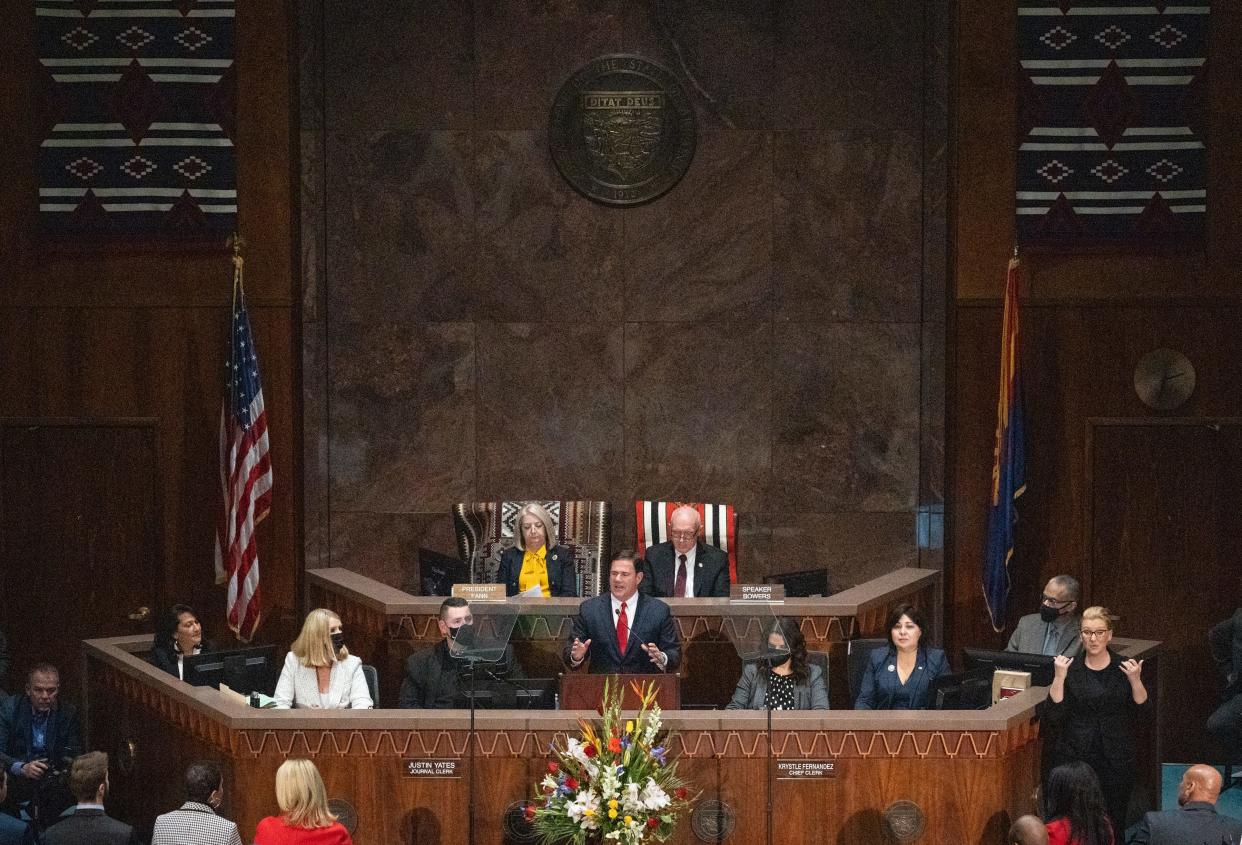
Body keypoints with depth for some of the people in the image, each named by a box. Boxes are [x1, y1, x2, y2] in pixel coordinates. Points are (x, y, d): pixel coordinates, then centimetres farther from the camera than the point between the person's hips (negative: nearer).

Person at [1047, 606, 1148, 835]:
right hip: (1075, 759, -1)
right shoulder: (1071, 670, 3)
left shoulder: (1125, 669, 5)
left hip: (1116, 761, 1)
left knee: (1114, 824, -1)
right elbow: (1055, 716, -5)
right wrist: (1059, 677, -15)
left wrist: (1135, 681, -15)